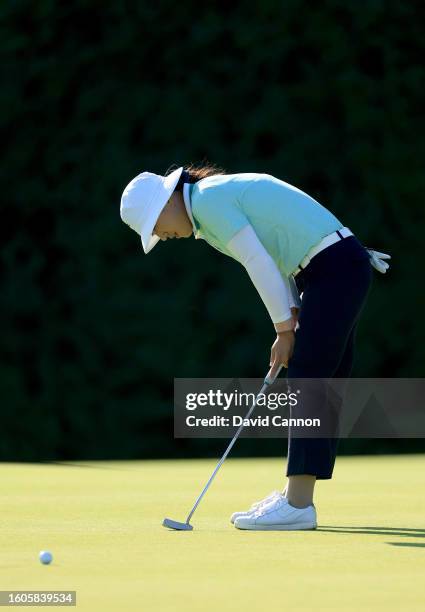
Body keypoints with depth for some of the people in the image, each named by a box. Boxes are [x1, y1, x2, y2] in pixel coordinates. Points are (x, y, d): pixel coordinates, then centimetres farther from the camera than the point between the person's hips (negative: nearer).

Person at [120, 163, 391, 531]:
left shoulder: (208, 200, -12)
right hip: (341, 269, 10)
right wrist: (292, 324, 10)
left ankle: (298, 505, -12)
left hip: (336, 268, -10)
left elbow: (260, 264, -15)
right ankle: (295, 497, 14)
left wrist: (285, 329, -8)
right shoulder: (223, 195, 18)